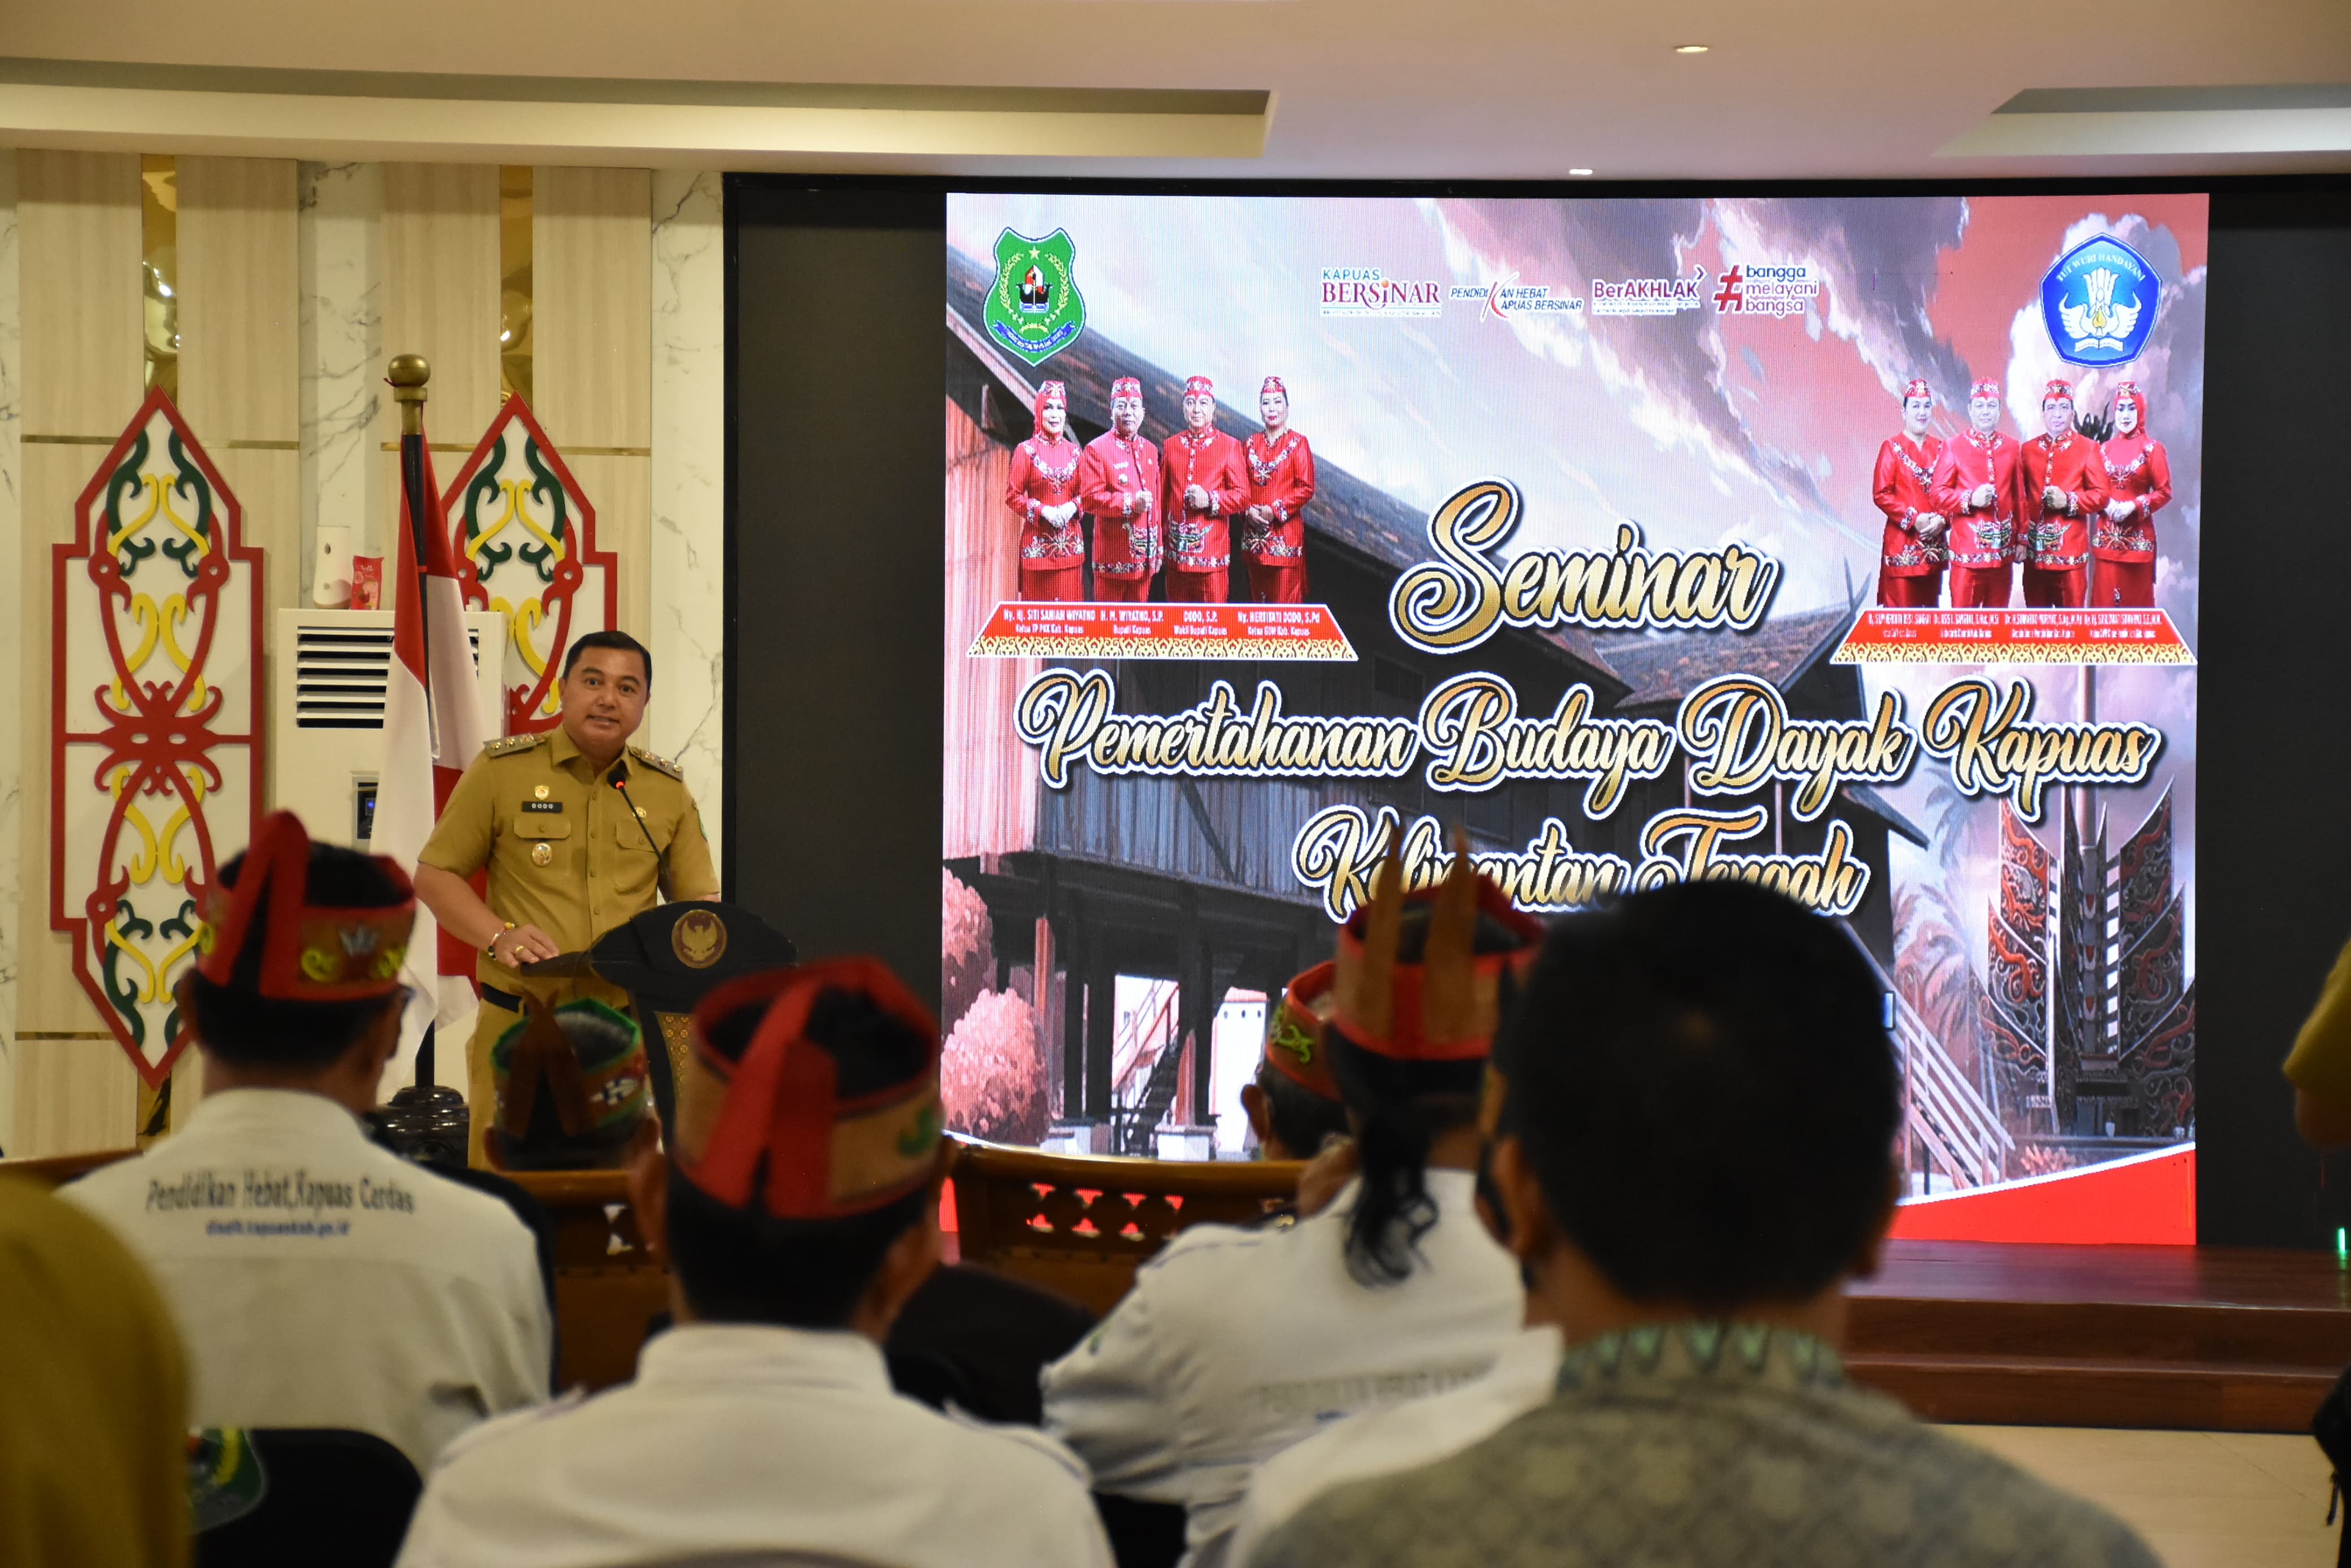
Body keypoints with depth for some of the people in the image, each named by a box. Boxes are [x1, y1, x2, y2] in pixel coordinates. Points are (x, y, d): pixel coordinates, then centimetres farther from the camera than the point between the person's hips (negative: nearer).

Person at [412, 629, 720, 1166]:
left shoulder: (667, 789, 11)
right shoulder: (501, 770, 2)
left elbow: (699, 896, 17)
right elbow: (434, 876, 4)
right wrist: (499, 936, -13)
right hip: (520, 1035, -3)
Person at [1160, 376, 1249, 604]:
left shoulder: (1230, 446, 2)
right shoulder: (1171, 445, 11)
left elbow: (1243, 495, -1)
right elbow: (1162, 494, 15)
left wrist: (1211, 500, -16)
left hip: (1213, 550, -3)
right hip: (1177, 549, 3)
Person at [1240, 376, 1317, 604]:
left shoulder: (1298, 443, -1)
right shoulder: (1251, 443, 11)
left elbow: (1306, 489, -7)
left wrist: (1275, 510, -14)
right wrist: (1248, 511, -7)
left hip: (1286, 532, -4)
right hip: (1254, 533, 5)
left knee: (1286, 600, -6)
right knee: (1258, 599, 8)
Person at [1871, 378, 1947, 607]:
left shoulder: (1940, 448, 11)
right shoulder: (1892, 447, -2)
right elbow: (1881, 494, -8)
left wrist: (1942, 520, -8)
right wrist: (1914, 519, -15)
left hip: (1934, 542, 5)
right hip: (1902, 543, -5)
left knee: (1931, 609, 8)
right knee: (1901, 608, -7)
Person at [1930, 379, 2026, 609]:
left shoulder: (2011, 448, 12)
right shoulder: (1953, 447, 2)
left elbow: (2019, 497, 15)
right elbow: (1938, 492, -2)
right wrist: (1970, 499, -17)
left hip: (2003, 549, 3)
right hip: (1967, 550, -3)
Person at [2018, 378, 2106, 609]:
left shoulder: (2088, 448, 3)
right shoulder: (2029, 449, 12)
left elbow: (2101, 495, -1)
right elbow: (2021, 498, 12)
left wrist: (2068, 501, -16)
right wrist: (2020, 540, 2)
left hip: (2071, 550, -3)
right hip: (2035, 549, 3)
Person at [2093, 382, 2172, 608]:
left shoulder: (2152, 449, -1)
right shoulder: (2105, 449, 11)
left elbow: (2165, 492, -3)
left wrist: (2133, 507, -15)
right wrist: (2107, 504, -7)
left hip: (2138, 536, -4)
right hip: (2107, 536, 4)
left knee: (2137, 598, -2)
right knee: (2105, 598, 1)